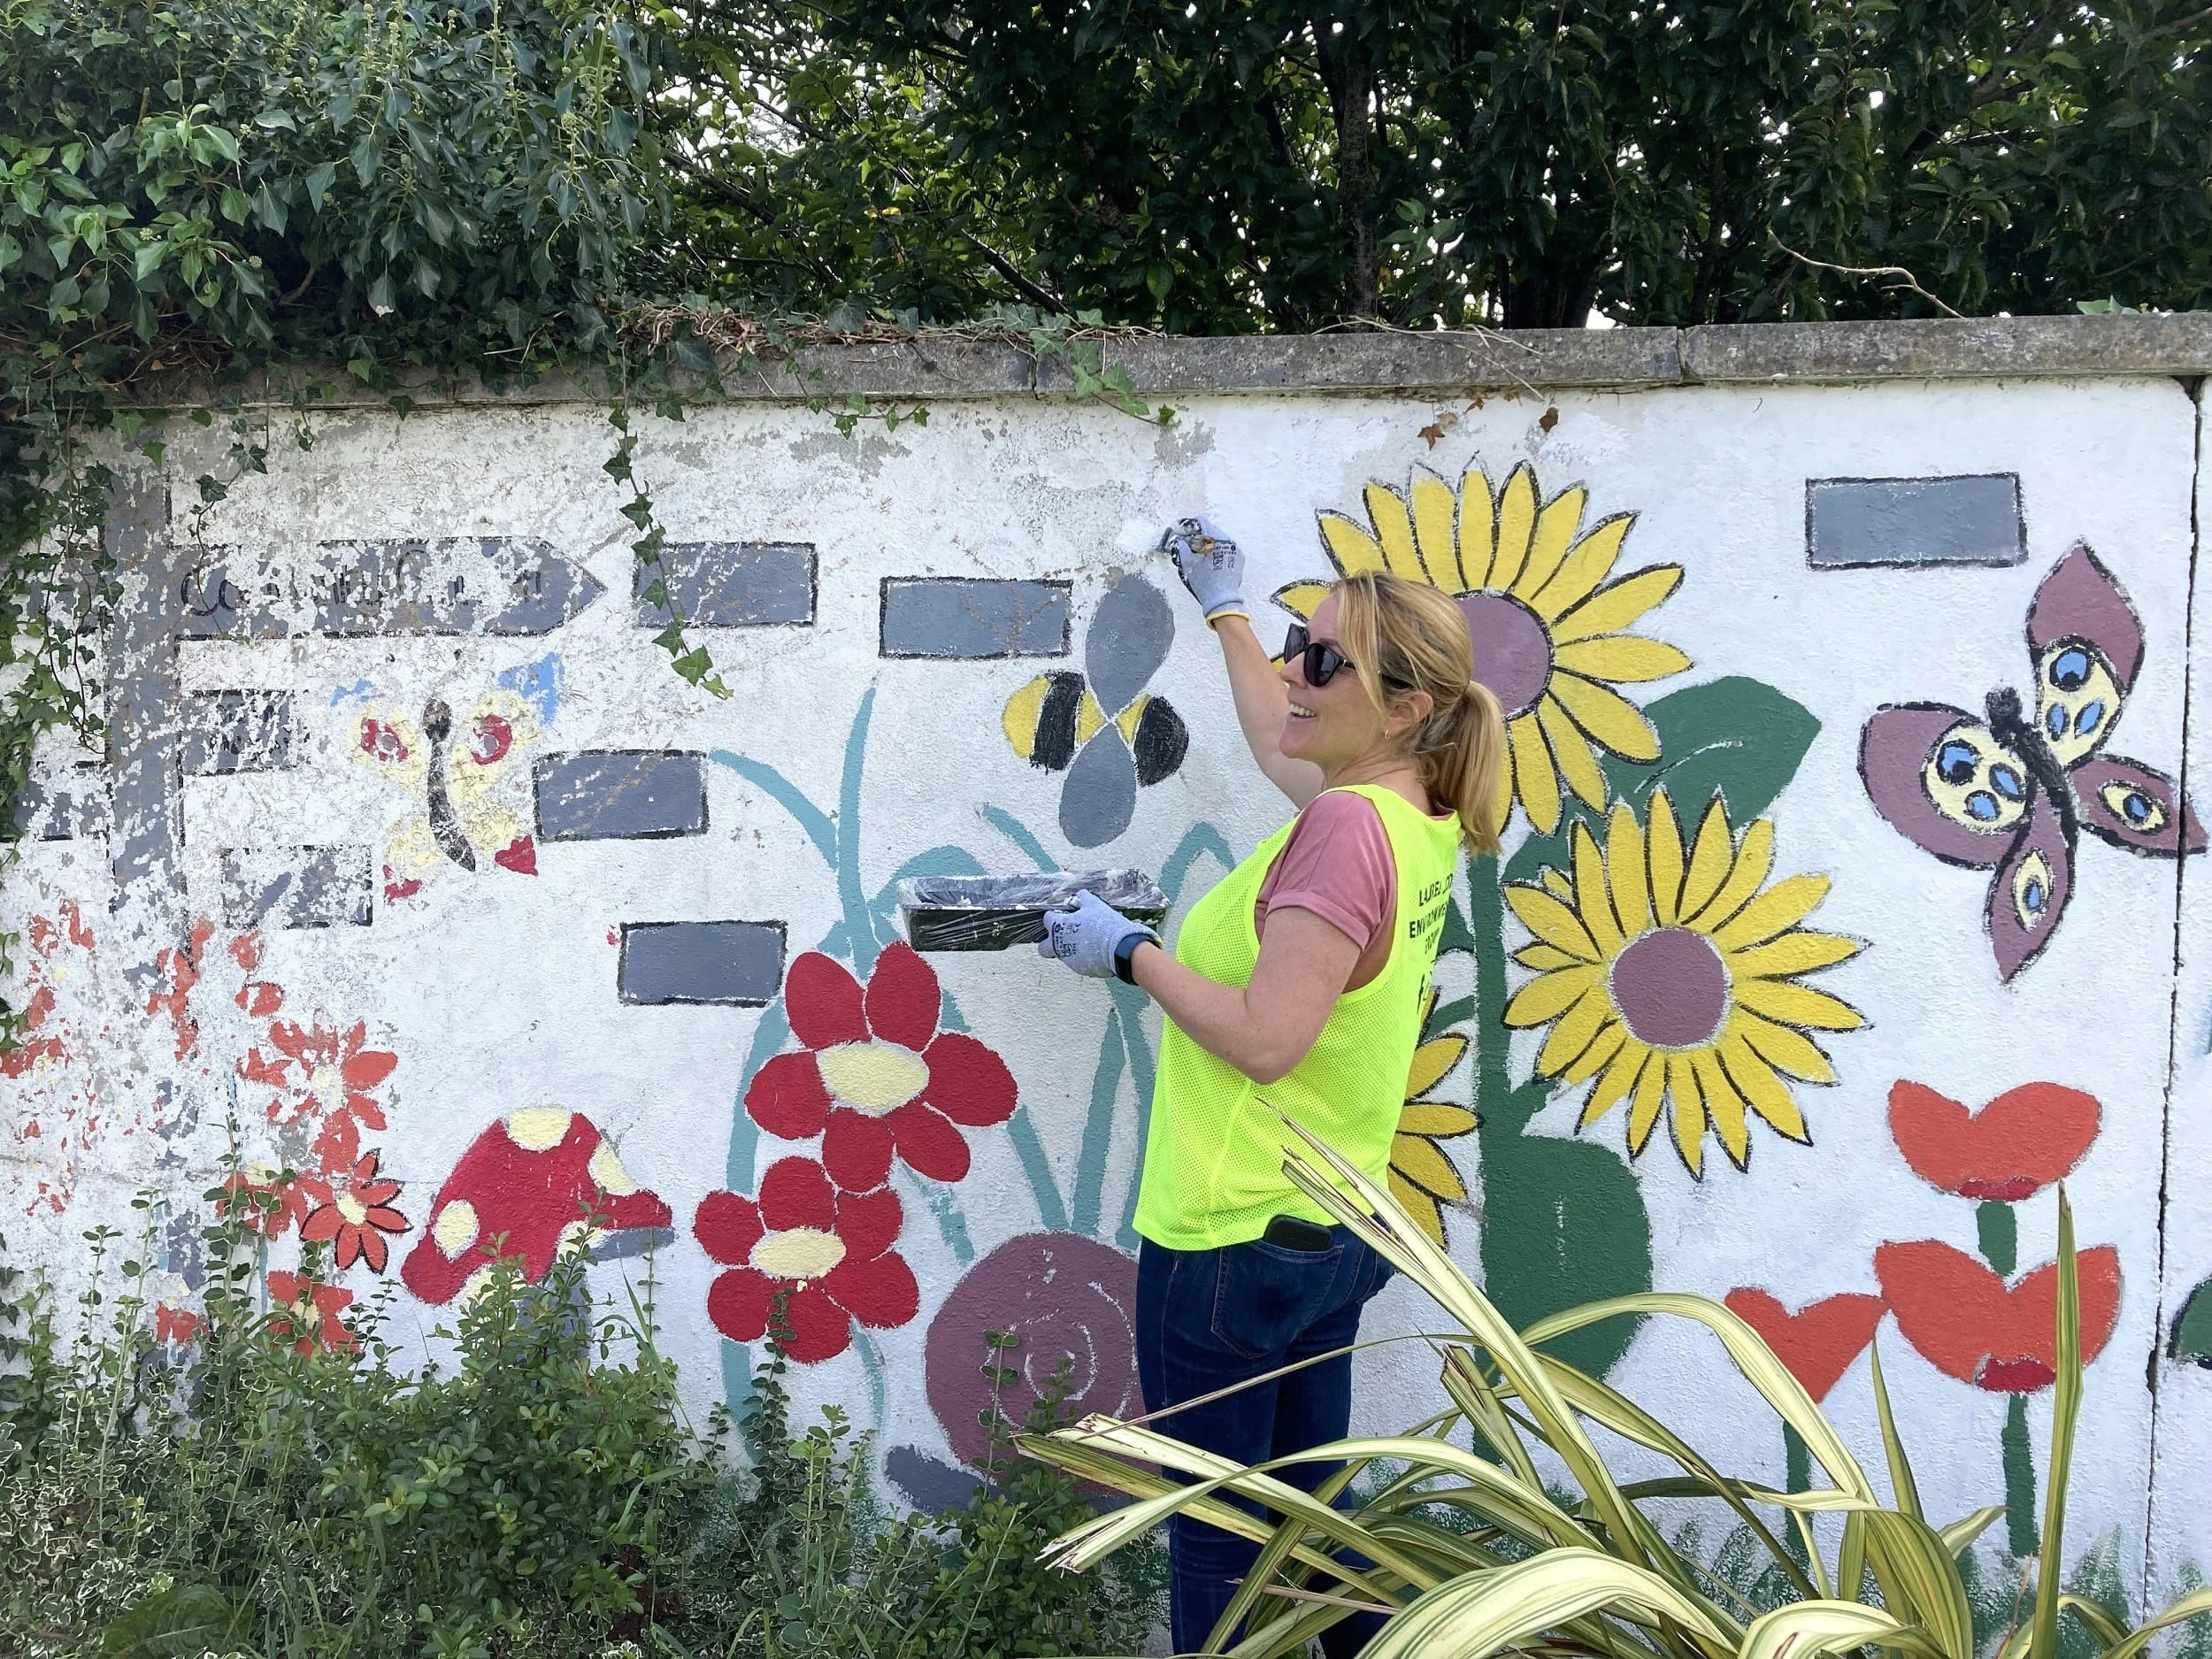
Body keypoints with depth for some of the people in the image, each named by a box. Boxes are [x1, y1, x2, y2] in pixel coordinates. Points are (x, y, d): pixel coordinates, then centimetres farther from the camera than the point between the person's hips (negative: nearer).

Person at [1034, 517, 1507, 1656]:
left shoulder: (1343, 829, -23)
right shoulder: (1418, 813, 5)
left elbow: (1265, 1039, -26)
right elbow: (1277, 749, 26)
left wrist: (1127, 952, -14)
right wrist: (1226, 612, 34)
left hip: (1233, 1241, -9)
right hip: (1336, 1234, 9)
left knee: (1215, 1544, 5)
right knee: (1309, 1515, 20)